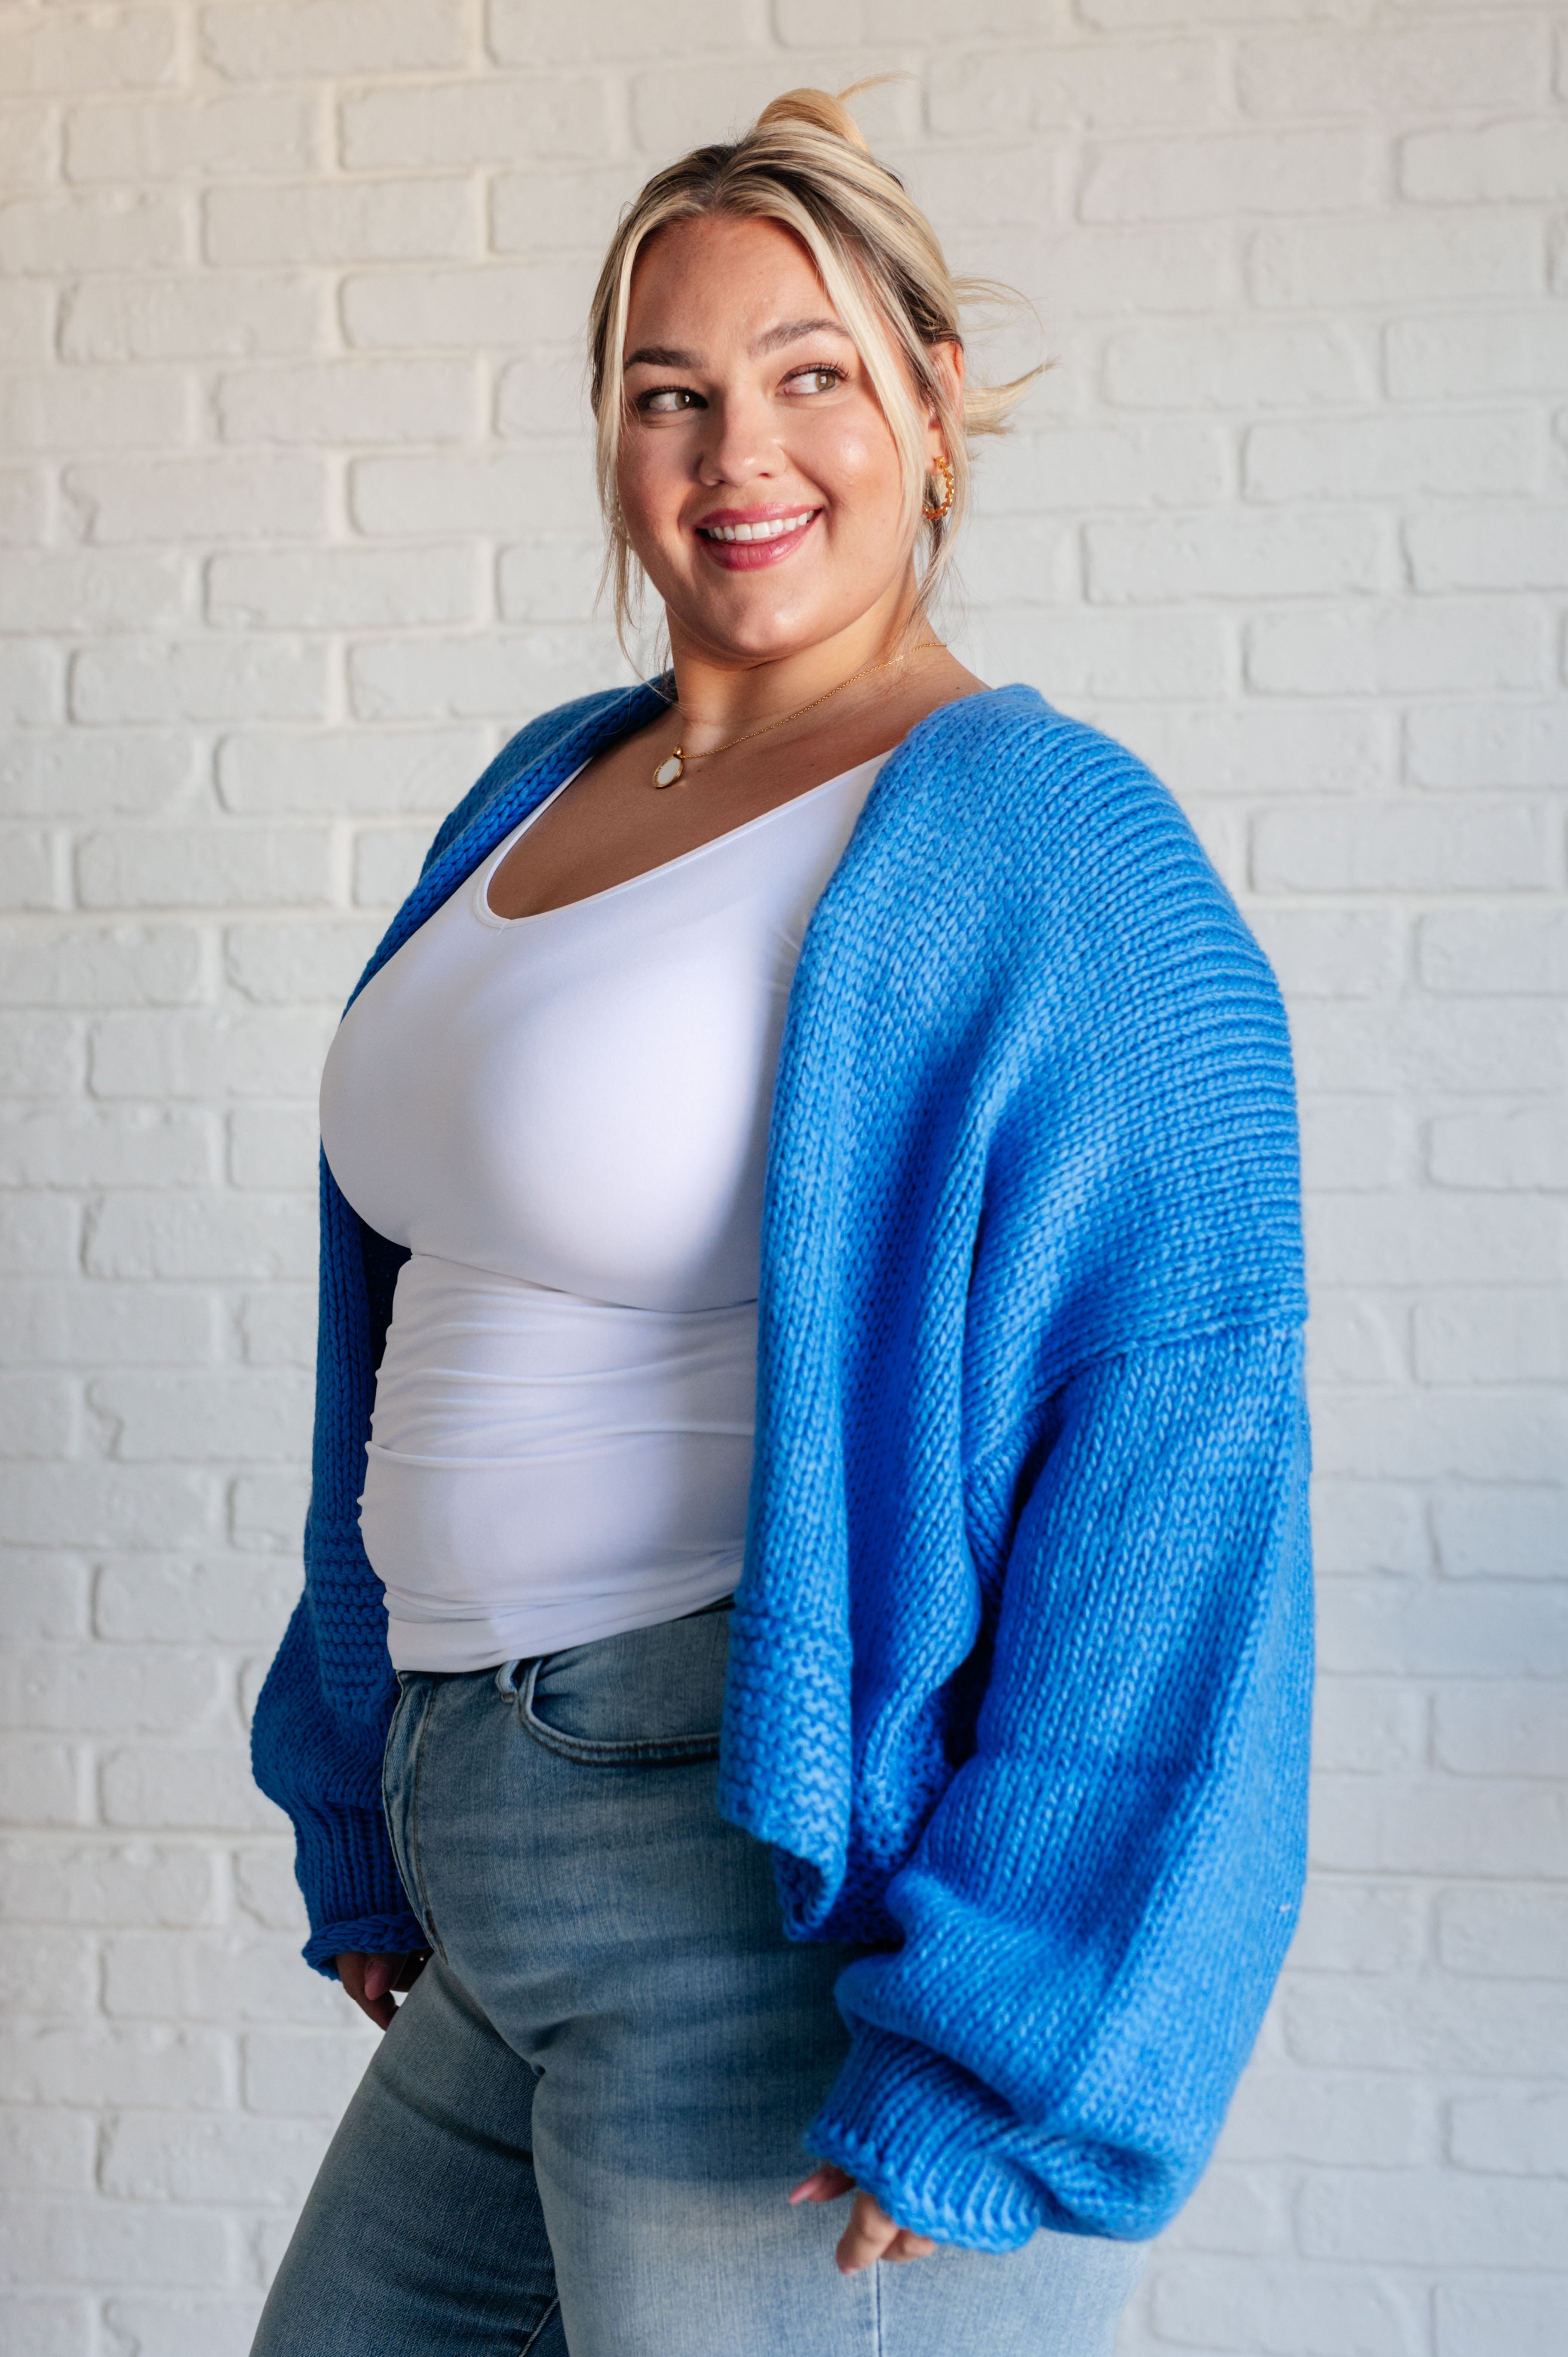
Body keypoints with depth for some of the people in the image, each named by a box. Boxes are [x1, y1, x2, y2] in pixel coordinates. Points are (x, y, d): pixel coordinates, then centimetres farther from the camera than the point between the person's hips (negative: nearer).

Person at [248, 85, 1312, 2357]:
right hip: (510, 1873, 8)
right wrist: (379, 1830, 20)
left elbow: (1175, 1465, -19)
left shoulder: (1047, 849, -14)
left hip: (797, 1908, -8)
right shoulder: (547, 784, 11)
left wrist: (996, 2070, -20)